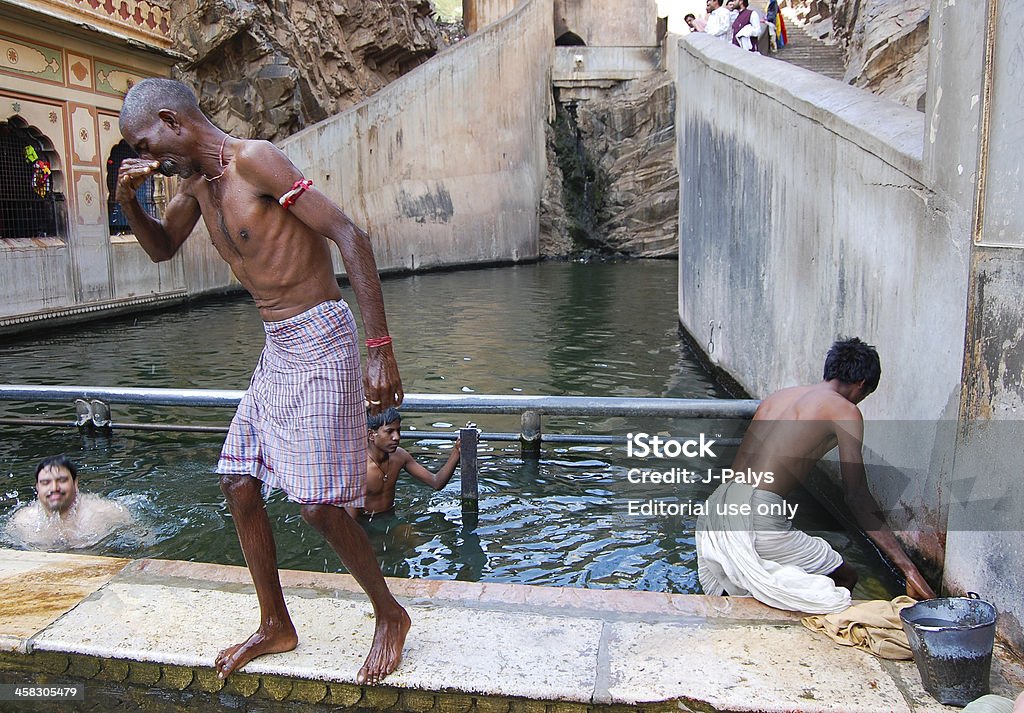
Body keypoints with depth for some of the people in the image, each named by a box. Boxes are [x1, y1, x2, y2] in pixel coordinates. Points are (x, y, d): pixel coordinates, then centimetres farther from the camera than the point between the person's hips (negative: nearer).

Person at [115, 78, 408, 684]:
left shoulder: (253, 160, -14)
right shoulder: (197, 181, 12)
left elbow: (351, 238, -21)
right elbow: (162, 249, 29)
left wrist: (381, 349, -26)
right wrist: (129, 200, 7)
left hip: (320, 340, -9)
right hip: (277, 349, 9)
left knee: (318, 504, -8)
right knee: (240, 487, 10)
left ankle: (391, 616, 16)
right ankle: (276, 627, 27)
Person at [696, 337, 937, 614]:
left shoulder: (778, 396, 23)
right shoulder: (844, 411, 2)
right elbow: (857, 496, -3)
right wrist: (907, 567, -2)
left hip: (715, 508, 7)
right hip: (757, 516, -7)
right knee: (845, 578, 14)